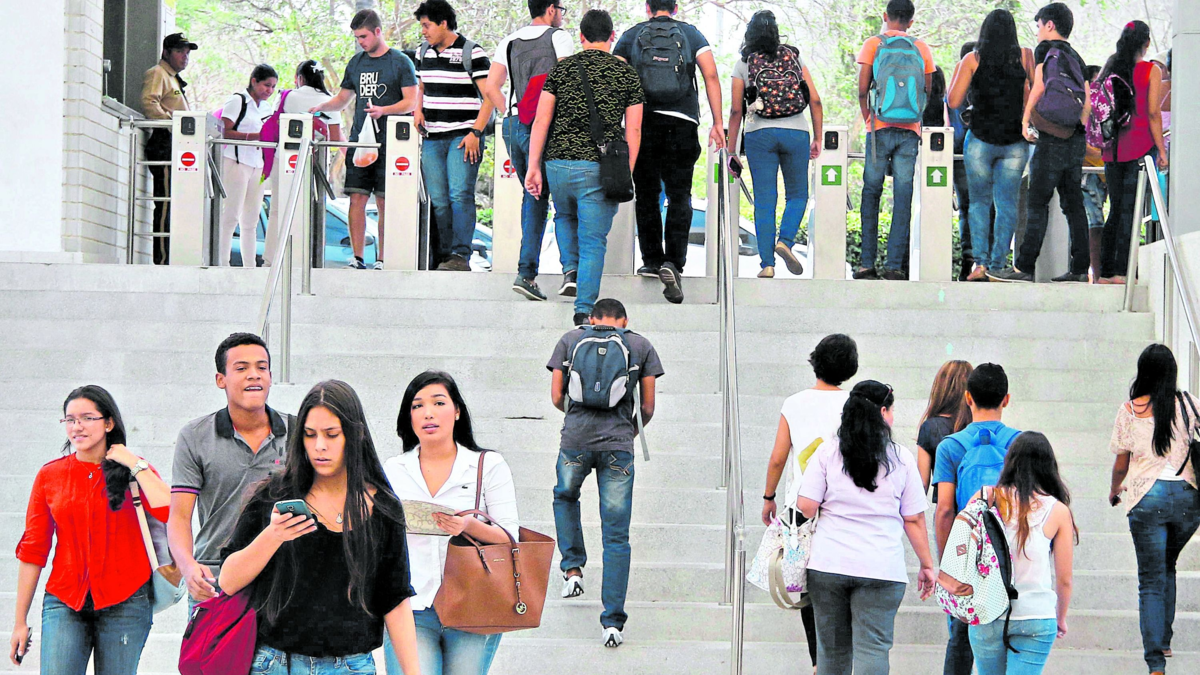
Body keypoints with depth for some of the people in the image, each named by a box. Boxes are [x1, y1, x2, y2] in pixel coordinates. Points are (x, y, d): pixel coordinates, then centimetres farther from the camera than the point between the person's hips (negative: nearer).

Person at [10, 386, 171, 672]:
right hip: (64, 602, 1)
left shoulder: (135, 471, 3)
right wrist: (20, 622, 7)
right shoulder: (49, 475, 8)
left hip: (124, 602, -1)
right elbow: (32, 549, 9)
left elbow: (167, 510, -17)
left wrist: (135, 465, -9)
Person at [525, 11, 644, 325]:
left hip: (558, 163, 2)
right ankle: (583, 311, -4)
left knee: (565, 217, 31)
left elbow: (541, 120, 1)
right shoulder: (627, 74, 5)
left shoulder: (562, 68, 6)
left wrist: (533, 167, 2)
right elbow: (633, 130, 2)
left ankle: (571, 267, 10)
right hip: (601, 168, -2)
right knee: (593, 241, 3)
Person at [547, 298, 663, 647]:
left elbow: (556, 397, 9)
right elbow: (648, 406, 9)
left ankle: (573, 569, 18)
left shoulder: (570, 339, 10)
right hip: (619, 445, 0)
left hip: (575, 439, 1)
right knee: (617, 535, 3)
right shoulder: (641, 345, 10)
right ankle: (613, 622, -1)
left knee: (566, 497, 33)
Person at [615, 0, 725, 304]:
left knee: (647, 196, 13)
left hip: (642, 123, 0)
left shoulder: (631, 36, 11)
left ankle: (652, 261, 15)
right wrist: (717, 123, 0)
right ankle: (673, 263, -14)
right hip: (682, 124, 0)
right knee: (679, 197, 2)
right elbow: (711, 76, 0)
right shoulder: (691, 34, 11)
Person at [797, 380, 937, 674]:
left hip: (828, 563, 2)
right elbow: (914, 519, 4)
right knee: (873, 648, -3)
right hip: (882, 569, -1)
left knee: (832, 649, 11)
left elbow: (806, 507, -3)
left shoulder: (827, 453, 1)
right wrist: (927, 565, 13)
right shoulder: (901, 458, 1)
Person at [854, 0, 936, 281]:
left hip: (880, 128, -1)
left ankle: (867, 263, 0)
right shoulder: (922, 48, 8)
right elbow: (928, 93, 8)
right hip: (910, 131, 2)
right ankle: (894, 264, -4)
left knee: (871, 192, 5)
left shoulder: (873, 44, 2)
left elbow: (862, 90, -3)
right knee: (903, 196, 1)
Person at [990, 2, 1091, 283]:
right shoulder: (1076, 58, 17)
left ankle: (1024, 267, -10)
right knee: (1073, 204, 8)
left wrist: (1025, 121, -7)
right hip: (1076, 139, 7)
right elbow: (1087, 100, 12)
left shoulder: (1046, 49, -2)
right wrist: (1079, 129, 18)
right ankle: (1079, 268, 5)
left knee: (1037, 204, -7)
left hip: (1052, 138, -7)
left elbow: (1039, 86, -13)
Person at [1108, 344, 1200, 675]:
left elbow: (1121, 463, 4)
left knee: (1151, 579, 1)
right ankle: (1164, 640, 25)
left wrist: (1115, 490, 23)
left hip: (1147, 497, -2)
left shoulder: (1129, 410, -2)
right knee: (1167, 567, 24)